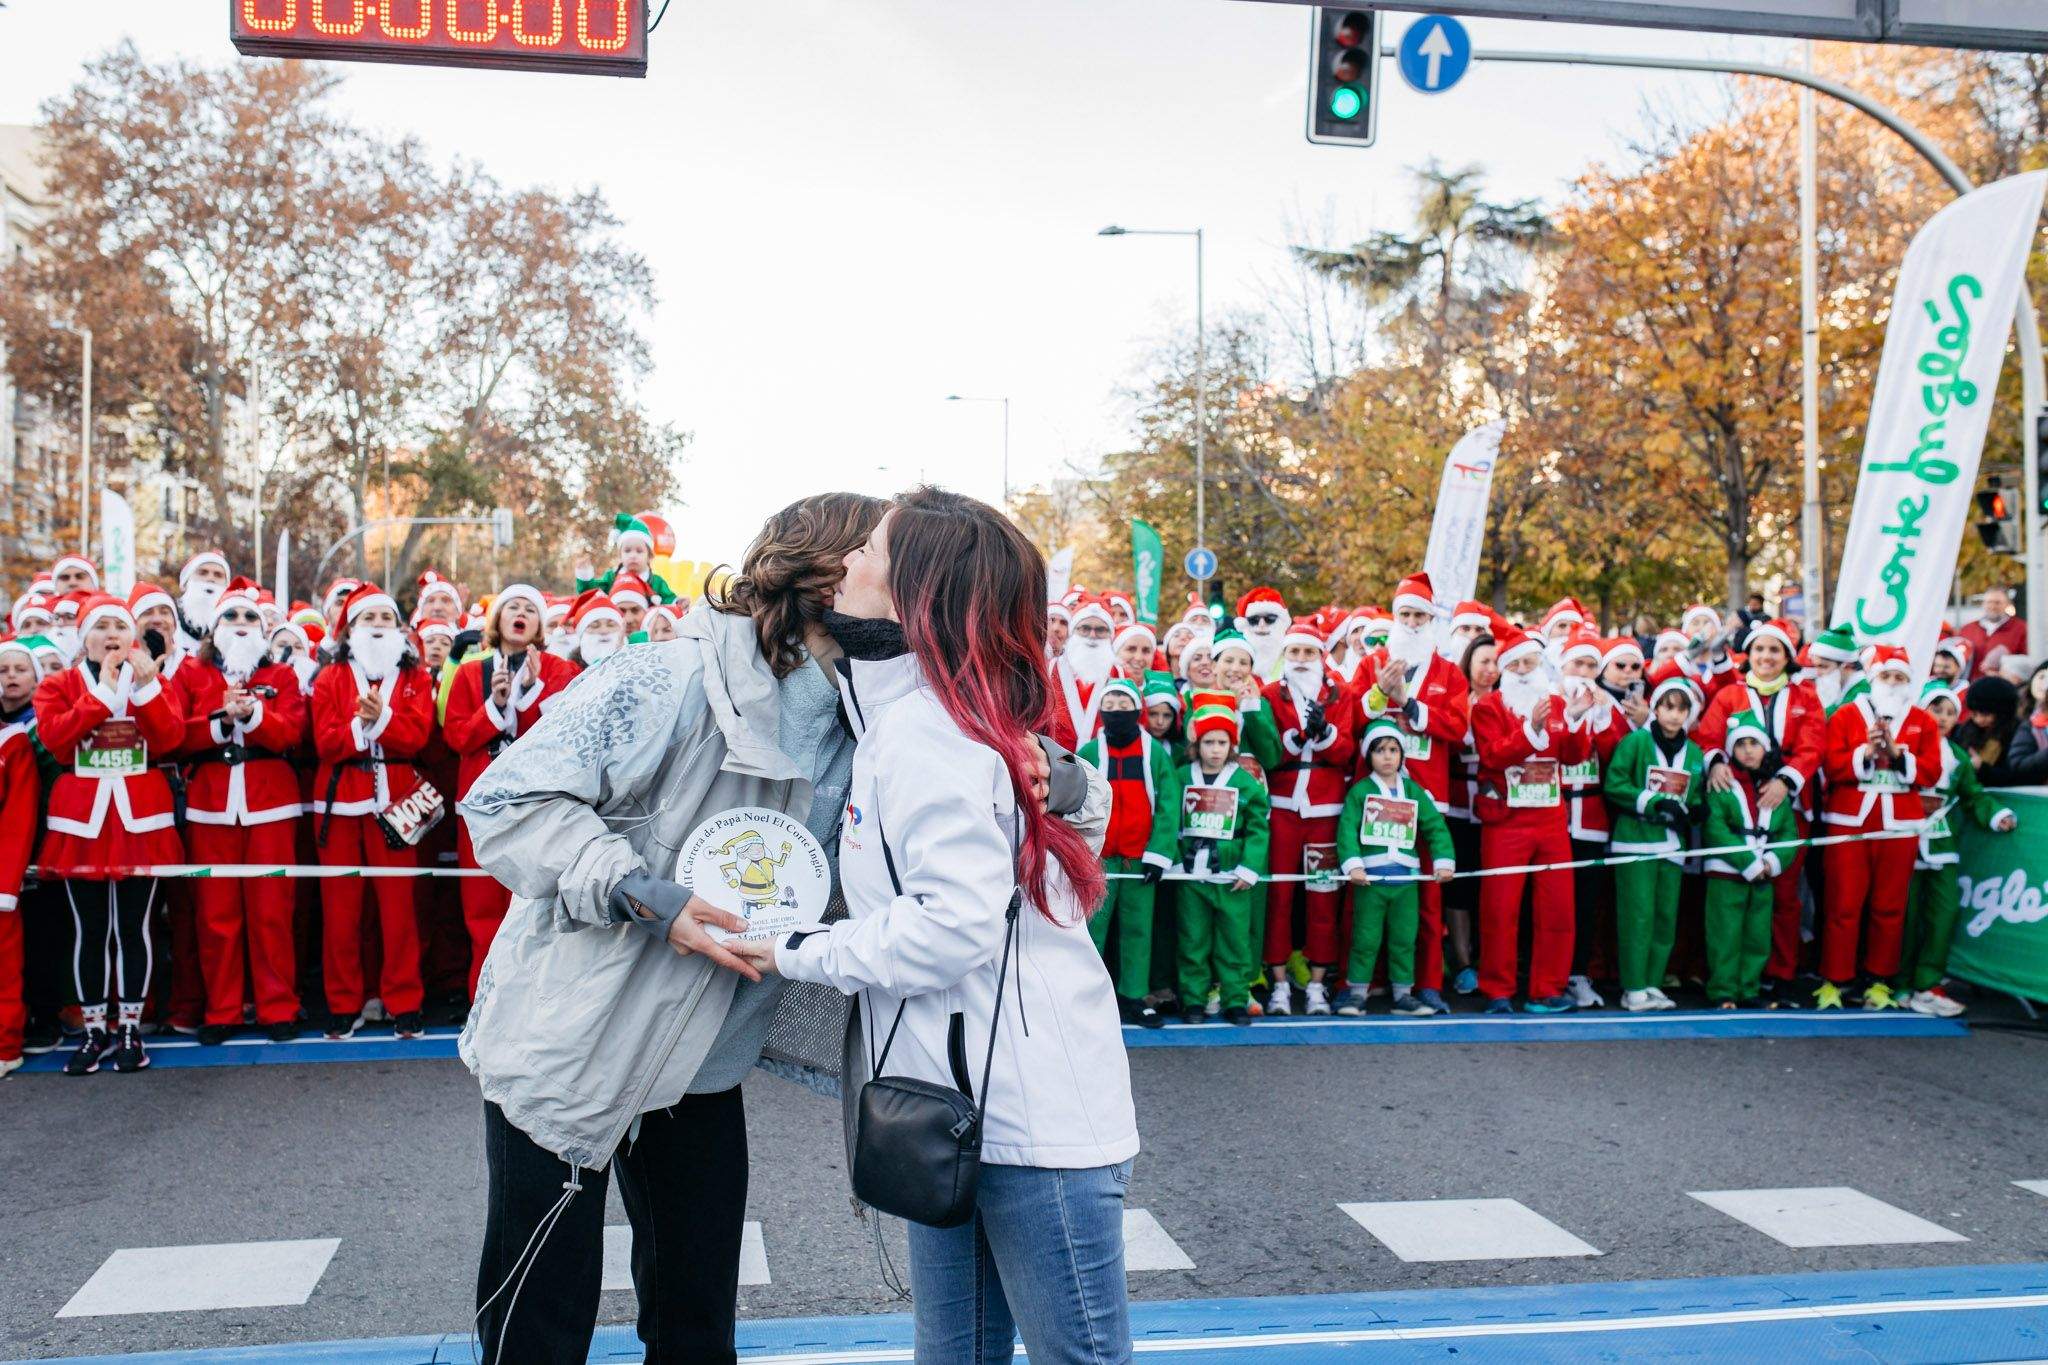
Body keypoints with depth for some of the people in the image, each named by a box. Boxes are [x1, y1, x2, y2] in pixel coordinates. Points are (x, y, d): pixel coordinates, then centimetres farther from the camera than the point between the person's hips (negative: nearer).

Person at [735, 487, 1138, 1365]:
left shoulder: (922, 726, -16)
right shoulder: (900, 713, 13)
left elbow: (957, 921, -24)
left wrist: (799, 954, -13)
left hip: (1034, 1117, -9)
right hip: (964, 1106, 10)